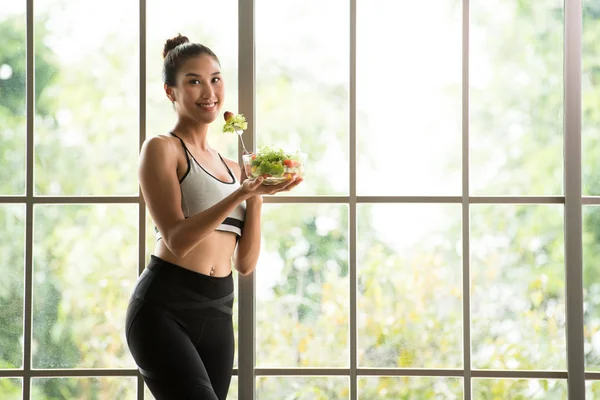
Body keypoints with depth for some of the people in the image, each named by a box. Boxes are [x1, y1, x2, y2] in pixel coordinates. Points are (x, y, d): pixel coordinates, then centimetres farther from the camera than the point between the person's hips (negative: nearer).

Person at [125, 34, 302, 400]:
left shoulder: (231, 168, 18)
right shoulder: (162, 149, -1)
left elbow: (245, 263, 10)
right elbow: (177, 240, -13)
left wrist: (257, 194, -1)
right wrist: (241, 193, -21)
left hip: (217, 314, 7)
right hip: (165, 306, -7)